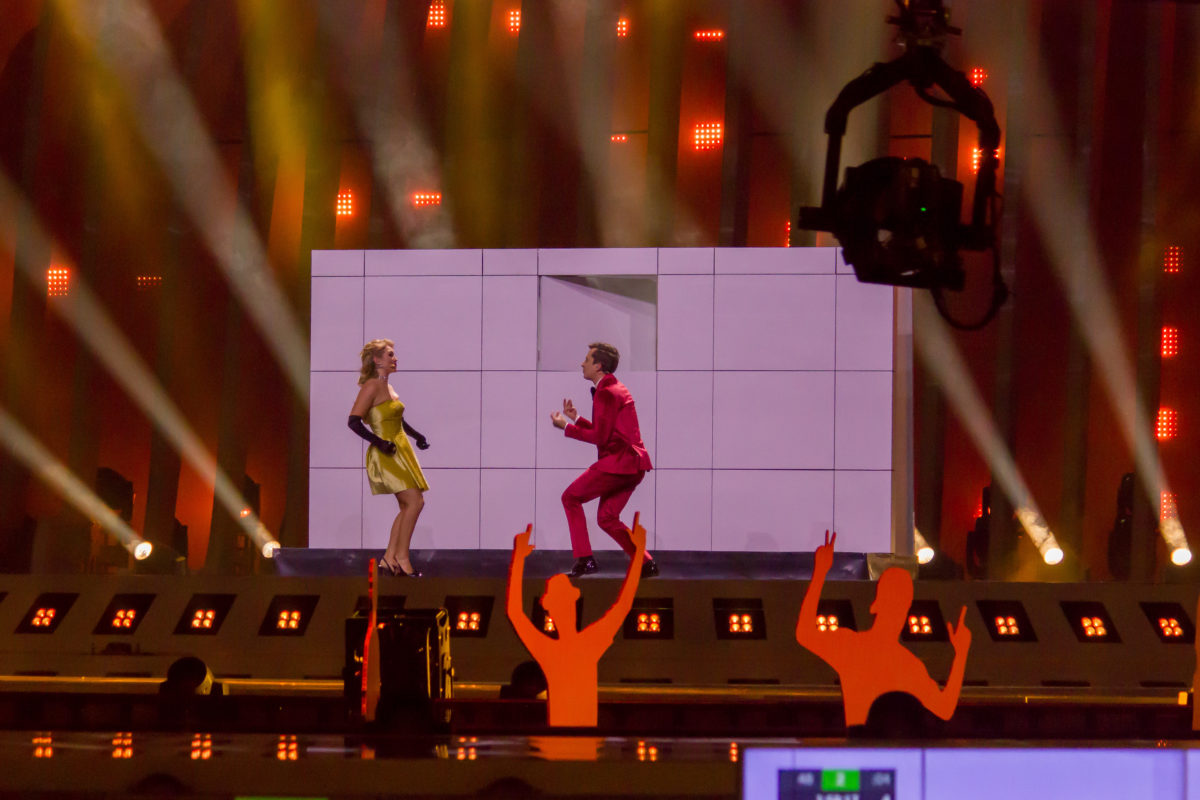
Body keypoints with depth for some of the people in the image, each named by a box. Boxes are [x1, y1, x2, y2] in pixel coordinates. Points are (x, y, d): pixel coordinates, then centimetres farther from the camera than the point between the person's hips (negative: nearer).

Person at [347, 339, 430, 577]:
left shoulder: (387, 387, 14)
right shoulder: (372, 386, -13)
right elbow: (353, 421, -19)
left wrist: (416, 436, 18)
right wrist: (379, 442, -23)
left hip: (400, 451, 9)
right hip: (386, 455, -9)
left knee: (408, 506, 8)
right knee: (415, 501, -13)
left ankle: (390, 558, 12)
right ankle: (402, 556, -6)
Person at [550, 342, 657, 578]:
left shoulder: (606, 393, -12)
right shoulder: (617, 389, 21)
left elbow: (600, 436, -16)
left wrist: (567, 427, -7)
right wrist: (576, 418, 19)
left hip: (618, 461, -10)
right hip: (634, 464, 10)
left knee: (571, 498, 0)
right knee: (606, 518, 13)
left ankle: (584, 559, -5)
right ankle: (646, 564, 7)